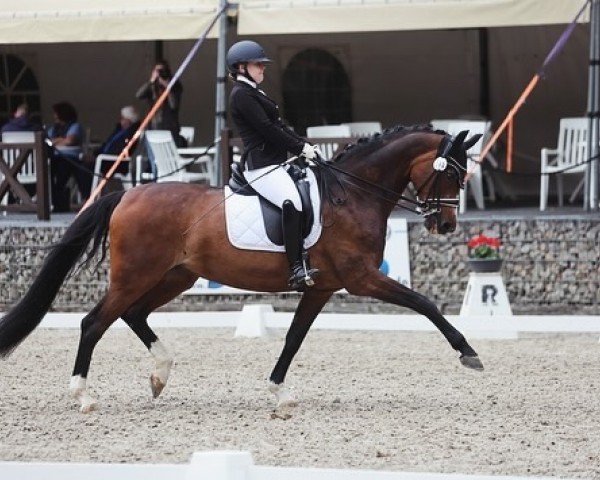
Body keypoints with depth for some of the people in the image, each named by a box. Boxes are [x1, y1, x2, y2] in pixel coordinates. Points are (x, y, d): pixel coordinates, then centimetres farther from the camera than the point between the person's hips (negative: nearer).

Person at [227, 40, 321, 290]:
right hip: (260, 165, -11)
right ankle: (297, 270, -36)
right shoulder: (242, 95, -9)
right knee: (292, 203, -30)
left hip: (275, 163, 11)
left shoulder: (254, 93, 23)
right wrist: (301, 149, -11)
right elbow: (266, 129, -15)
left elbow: (278, 126, 21)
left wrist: (305, 145, 8)